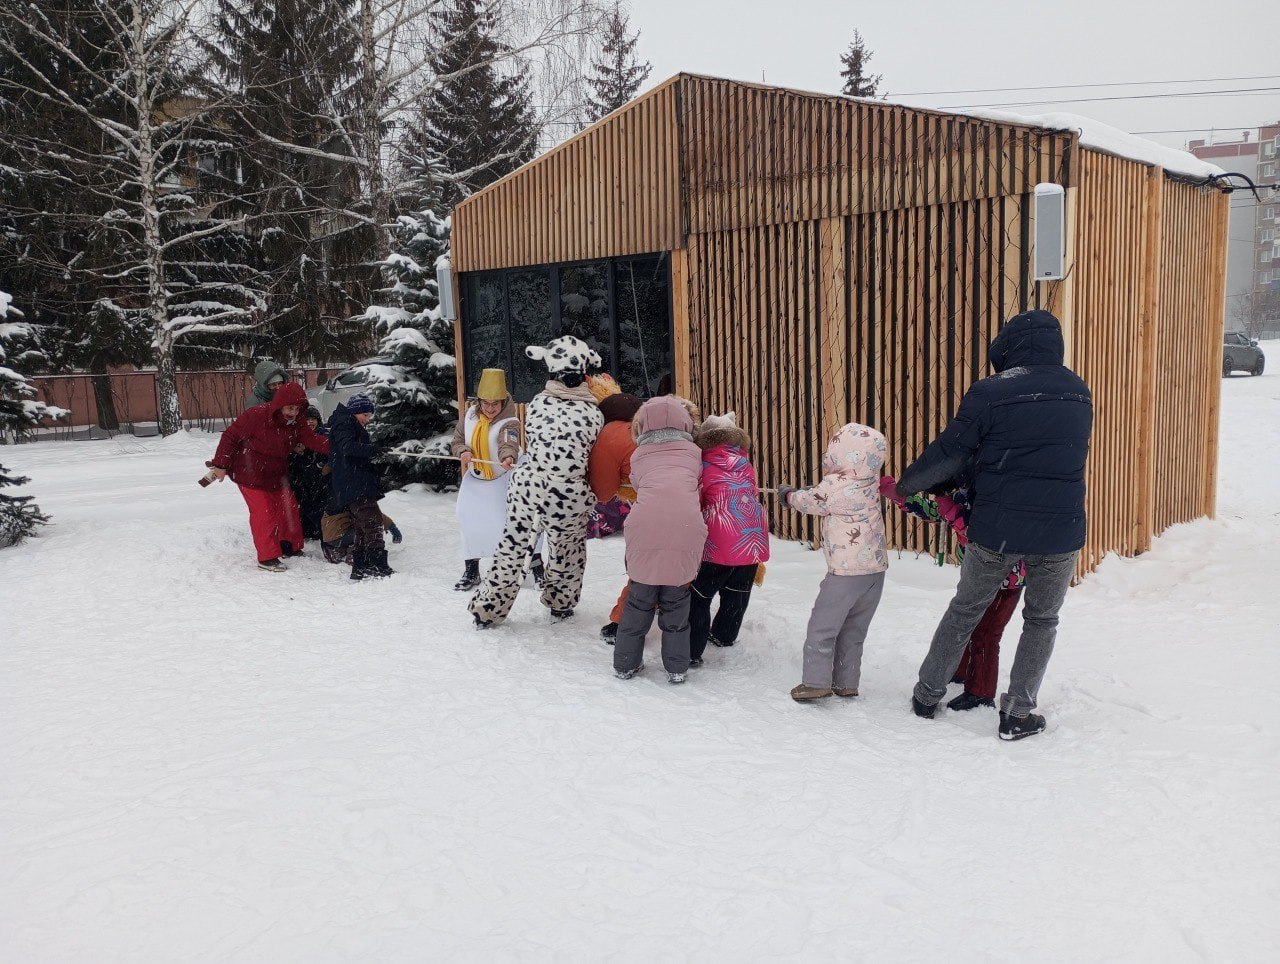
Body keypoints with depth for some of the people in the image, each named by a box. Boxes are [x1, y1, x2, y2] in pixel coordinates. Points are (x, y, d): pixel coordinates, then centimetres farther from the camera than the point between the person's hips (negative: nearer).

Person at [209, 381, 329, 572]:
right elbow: (230, 436, -18)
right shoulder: (257, 416, -25)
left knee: (289, 508, 10)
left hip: (276, 474, 7)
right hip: (250, 475, -7)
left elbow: (313, 440, -16)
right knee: (264, 512, -10)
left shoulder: (296, 424, -6)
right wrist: (221, 464, -16)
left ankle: (291, 548, 28)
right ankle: (267, 558, -4)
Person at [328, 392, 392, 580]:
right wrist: (371, 449, -34)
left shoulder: (353, 426, 27)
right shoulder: (343, 423, -5)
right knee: (372, 522, -15)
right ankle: (378, 565, -19)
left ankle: (359, 568, 13)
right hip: (355, 485, -11)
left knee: (361, 526, 11)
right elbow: (346, 446, -25)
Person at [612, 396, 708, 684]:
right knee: (676, 600, 14)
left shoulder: (639, 455, 19)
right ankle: (676, 667, 17)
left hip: (645, 526, 0)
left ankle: (625, 663, 22)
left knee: (640, 597, 15)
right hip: (686, 527, 0)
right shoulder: (693, 452, 18)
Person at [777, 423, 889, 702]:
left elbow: (808, 501, 2)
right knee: (854, 630, 17)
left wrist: (788, 494, 22)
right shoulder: (871, 484, 4)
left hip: (847, 571, -7)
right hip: (877, 569, 7)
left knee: (822, 627, 5)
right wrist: (798, 493, 23)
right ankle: (846, 684, 24)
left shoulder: (833, 485, -15)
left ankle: (816, 682, 8)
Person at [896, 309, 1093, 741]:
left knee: (965, 610, 17)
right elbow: (1072, 459, 15)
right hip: (1060, 531, 2)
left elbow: (949, 452, -6)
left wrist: (906, 485, 10)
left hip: (996, 529, -2)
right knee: (1041, 620, 20)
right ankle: (1017, 713, 20)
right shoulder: (1078, 394, 5)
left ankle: (928, 694, 28)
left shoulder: (990, 394, -10)